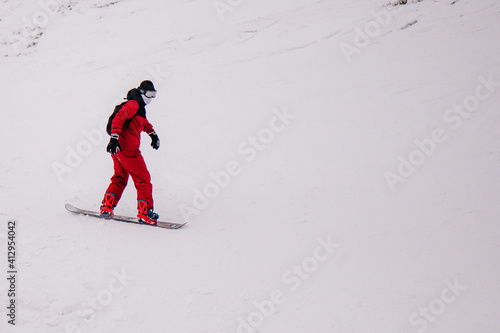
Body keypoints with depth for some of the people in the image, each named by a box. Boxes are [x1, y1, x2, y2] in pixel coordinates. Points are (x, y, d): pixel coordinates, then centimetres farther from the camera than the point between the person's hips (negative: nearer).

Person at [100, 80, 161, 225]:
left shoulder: (139, 106, 23)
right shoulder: (133, 104, -9)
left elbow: (144, 123, 42)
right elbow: (118, 118, -22)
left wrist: (153, 134, 32)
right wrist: (114, 138, -30)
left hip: (118, 148, 10)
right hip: (128, 148, -10)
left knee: (120, 179, 18)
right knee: (143, 180, -4)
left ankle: (107, 207, 14)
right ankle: (145, 212, -3)